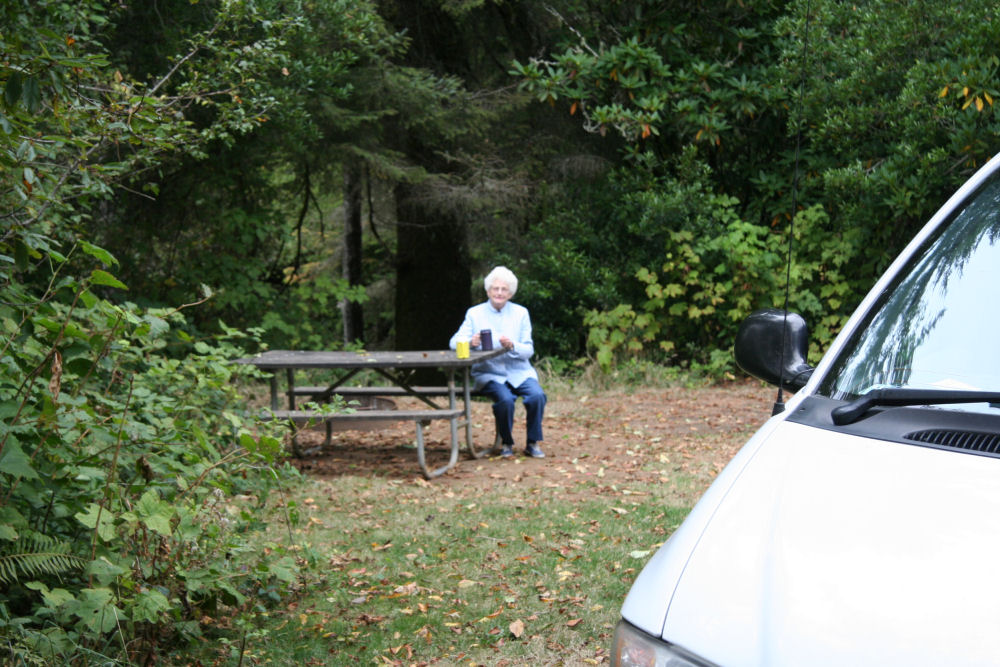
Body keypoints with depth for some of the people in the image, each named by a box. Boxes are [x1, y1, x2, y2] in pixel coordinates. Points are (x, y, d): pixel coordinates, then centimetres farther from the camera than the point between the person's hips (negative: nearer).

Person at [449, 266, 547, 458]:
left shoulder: (521, 313, 8)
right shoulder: (475, 313, 5)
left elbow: (529, 350, 2)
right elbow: (454, 342, -4)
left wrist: (512, 347, -21)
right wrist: (470, 342, -27)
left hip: (519, 372, 2)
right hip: (489, 374, -2)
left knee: (537, 395, -27)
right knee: (505, 399, -32)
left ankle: (533, 443, -7)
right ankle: (506, 443, -6)